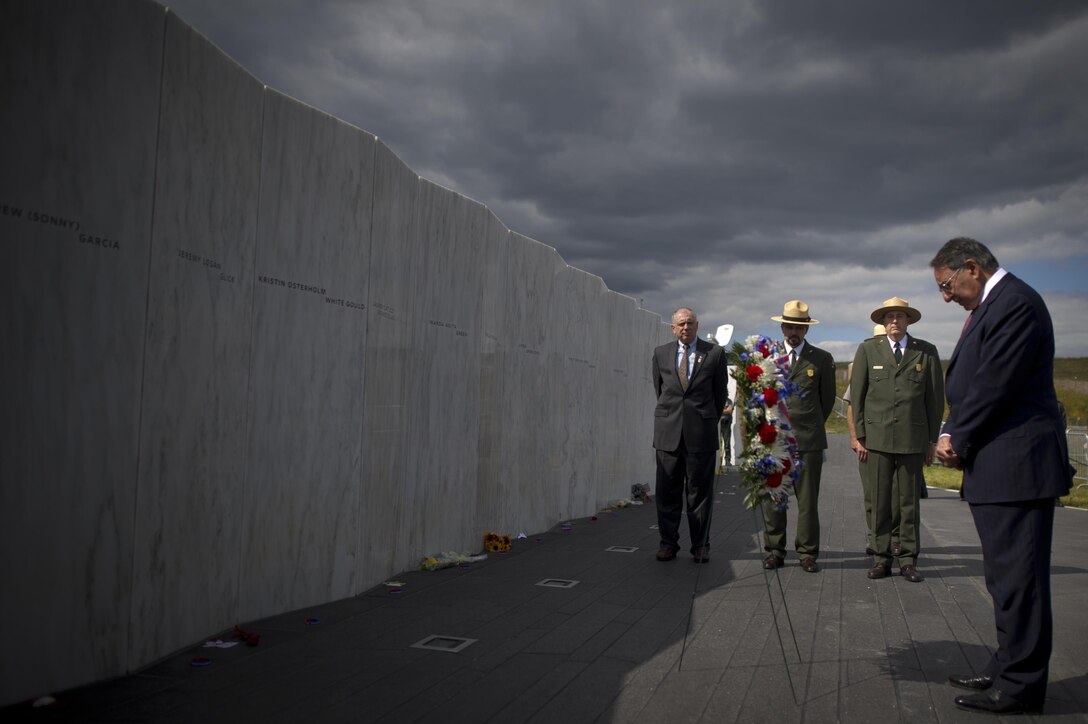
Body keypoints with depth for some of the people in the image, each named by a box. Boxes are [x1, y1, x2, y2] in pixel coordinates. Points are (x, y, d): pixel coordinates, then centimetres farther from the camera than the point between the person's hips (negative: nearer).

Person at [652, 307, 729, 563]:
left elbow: (721, 393, 10)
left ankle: (700, 545, 12)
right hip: (668, 433, 2)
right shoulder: (661, 353, 9)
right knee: (668, 491, 4)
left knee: (700, 491, 3)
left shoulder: (715, 353, 3)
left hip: (701, 433, -2)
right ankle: (668, 543, 13)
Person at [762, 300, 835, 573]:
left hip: (808, 440, -1)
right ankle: (774, 552, 10)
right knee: (772, 499, 2)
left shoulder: (822, 359, 6)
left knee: (808, 500, 1)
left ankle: (808, 554, 9)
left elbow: (828, 400, 14)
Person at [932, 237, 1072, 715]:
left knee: (1018, 578, -3)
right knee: (1005, 576, 17)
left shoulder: (1014, 302, -14)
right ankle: (1009, 668, 28)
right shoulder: (992, 305, 17)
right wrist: (953, 435, 4)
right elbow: (972, 382, 17)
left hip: (1017, 463, -10)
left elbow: (995, 384, -19)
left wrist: (959, 439, -8)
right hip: (998, 466, 10)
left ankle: (1021, 686, 7)